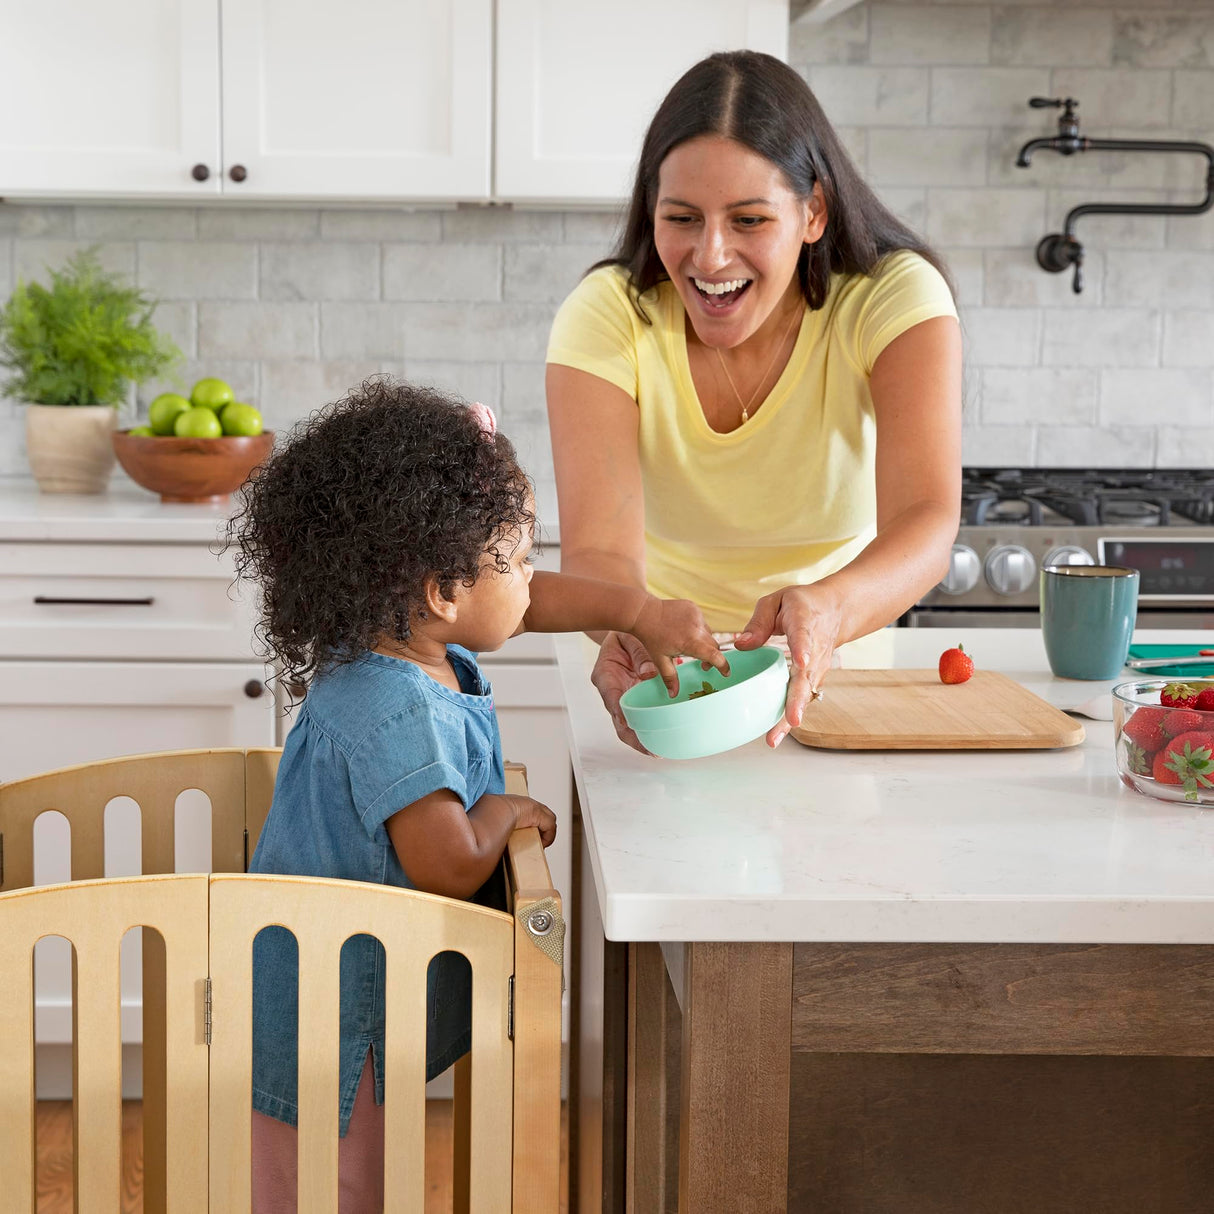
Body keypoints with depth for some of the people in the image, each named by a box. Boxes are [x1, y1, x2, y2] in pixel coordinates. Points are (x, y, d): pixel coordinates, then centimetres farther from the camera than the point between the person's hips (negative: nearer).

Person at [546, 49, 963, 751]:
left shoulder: (895, 298, -14)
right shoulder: (607, 317, -14)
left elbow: (927, 522, -28)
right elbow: (599, 551, -25)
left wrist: (830, 610, -50)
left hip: (836, 669, 0)